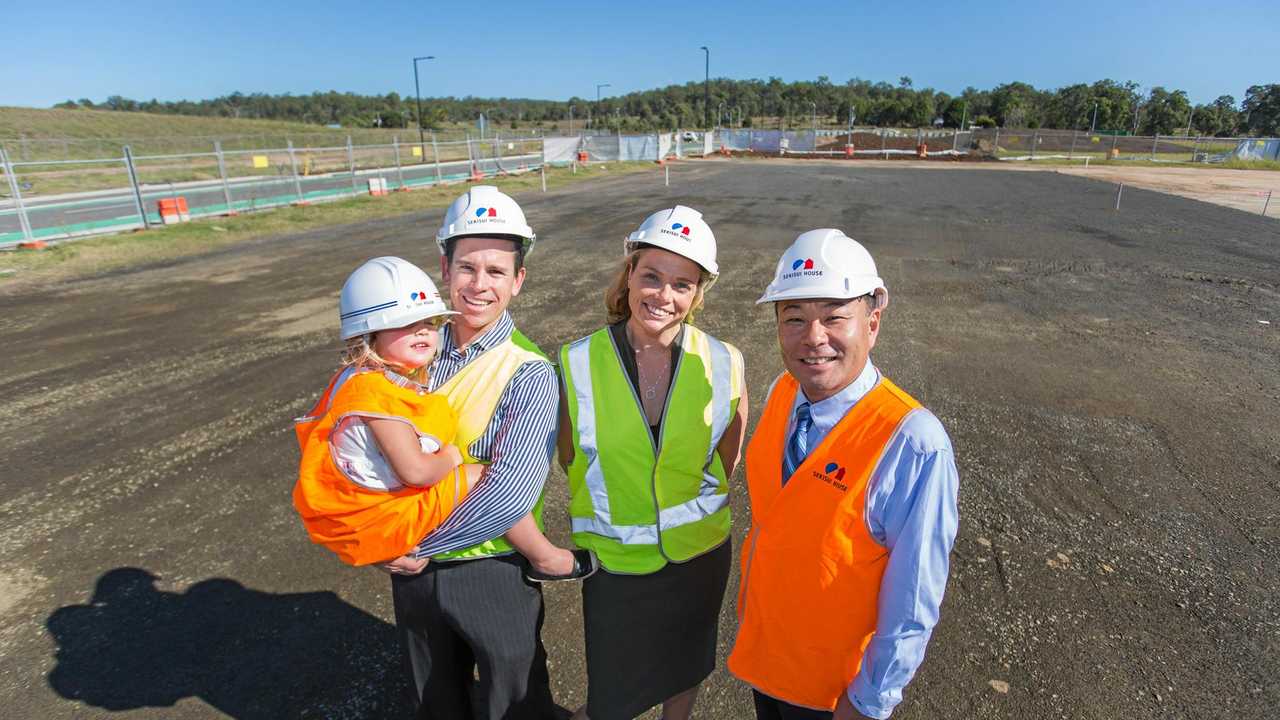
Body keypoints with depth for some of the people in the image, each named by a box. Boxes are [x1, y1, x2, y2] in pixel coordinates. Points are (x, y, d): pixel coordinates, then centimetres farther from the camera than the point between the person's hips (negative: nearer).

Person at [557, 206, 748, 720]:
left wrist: (690, 501, 3)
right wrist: (618, 508, -1)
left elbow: (727, 461, 1)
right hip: (613, 562, -1)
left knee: (685, 664, 27)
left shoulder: (723, 365, -14)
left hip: (700, 555, 2)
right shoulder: (578, 363, -17)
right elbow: (572, 460, -3)